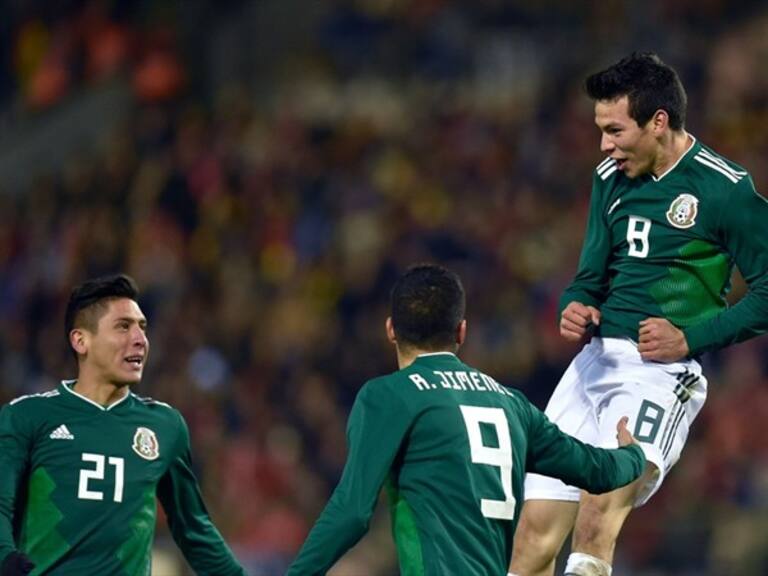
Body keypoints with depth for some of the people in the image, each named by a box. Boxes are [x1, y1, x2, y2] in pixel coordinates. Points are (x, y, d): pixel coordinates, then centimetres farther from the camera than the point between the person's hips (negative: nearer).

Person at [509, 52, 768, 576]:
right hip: (594, 361, 7)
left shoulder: (724, 189, -7)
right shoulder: (611, 179, 13)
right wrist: (576, 309, -2)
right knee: (535, 533, 1)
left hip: (661, 371, -7)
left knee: (597, 517, -28)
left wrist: (691, 337, -15)